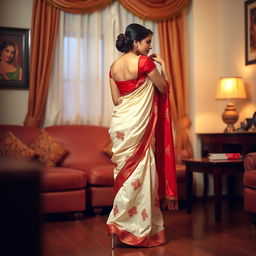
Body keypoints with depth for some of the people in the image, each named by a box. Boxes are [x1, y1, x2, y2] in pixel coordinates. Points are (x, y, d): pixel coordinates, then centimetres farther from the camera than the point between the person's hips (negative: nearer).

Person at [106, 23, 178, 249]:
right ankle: (117, 226, 5)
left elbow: (116, 100, 11)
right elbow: (164, 89, -1)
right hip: (137, 126, -7)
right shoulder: (144, 61, -10)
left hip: (120, 125, 7)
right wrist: (162, 65, 11)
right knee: (137, 176, 1)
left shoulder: (114, 66, 9)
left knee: (126, 174, 14)